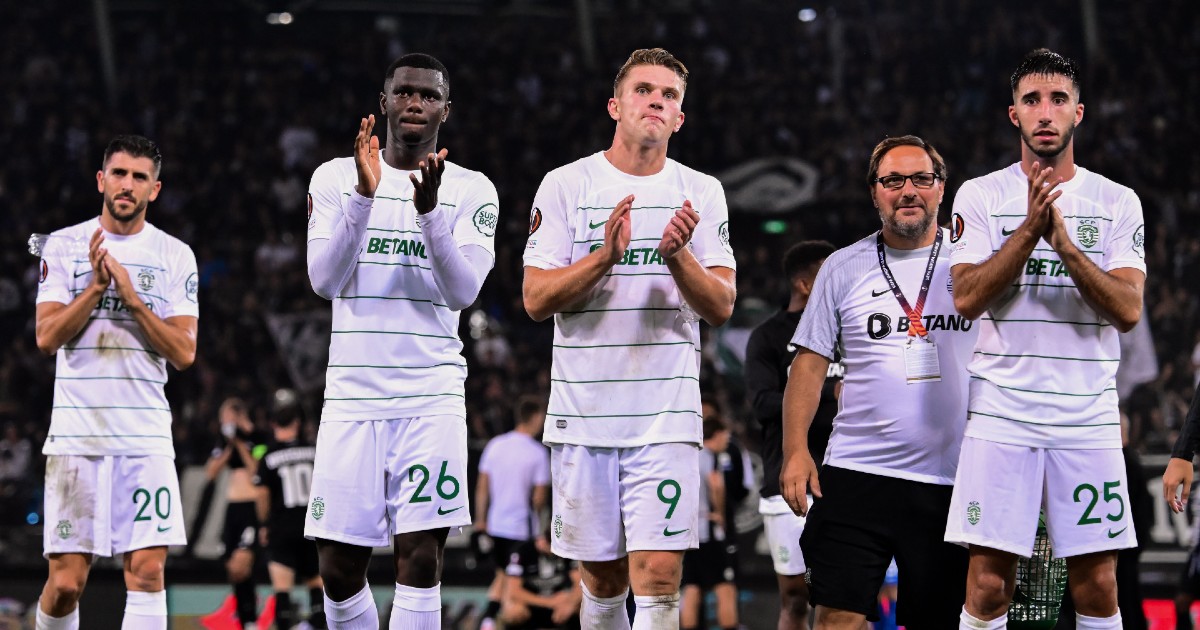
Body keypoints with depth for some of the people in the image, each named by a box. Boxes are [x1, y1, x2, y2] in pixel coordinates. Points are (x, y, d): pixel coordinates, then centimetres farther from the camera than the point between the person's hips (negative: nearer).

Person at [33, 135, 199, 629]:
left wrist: (132, 297, -10)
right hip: (75, 432, -1)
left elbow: (184, 353, 0)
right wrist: (96, 286, -13)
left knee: (147, 569, -9)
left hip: (146, 435, 1)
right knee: (66, 582, -3)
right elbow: (47, 337, -2)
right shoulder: (65, 245, 6)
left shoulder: (175, 255, 7)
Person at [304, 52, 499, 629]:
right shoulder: (335, 177, 7)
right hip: (351, 393, 1)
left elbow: (462, 290, -7)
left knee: (419, 558, -11)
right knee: (339, 569, 2)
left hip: (431, 394, -1)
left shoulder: (471, 191, 5)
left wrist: (429, 210, -21)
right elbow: (325, 280, -5)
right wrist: (364, 196, -16)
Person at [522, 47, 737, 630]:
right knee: (603, 582, 8)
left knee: (658, 577, -12)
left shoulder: (701, 193, 7)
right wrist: (605, 257, -18)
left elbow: (721, 307, 1)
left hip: (666, 416, 0)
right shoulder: (566, 185, 3)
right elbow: (536, 298, -3)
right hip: (583, 412, 0)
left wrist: (677, 256, -17)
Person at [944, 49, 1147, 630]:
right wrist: (1029, 228, -16)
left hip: (1089, 416, 1)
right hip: (1002, 412, -1)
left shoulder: (1117, 203, 6)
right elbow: (967, 299, -7)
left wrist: (1064, 241, -17)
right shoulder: (980, 196, 5)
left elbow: (1127, 310, -5)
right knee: (988, 583, -4)